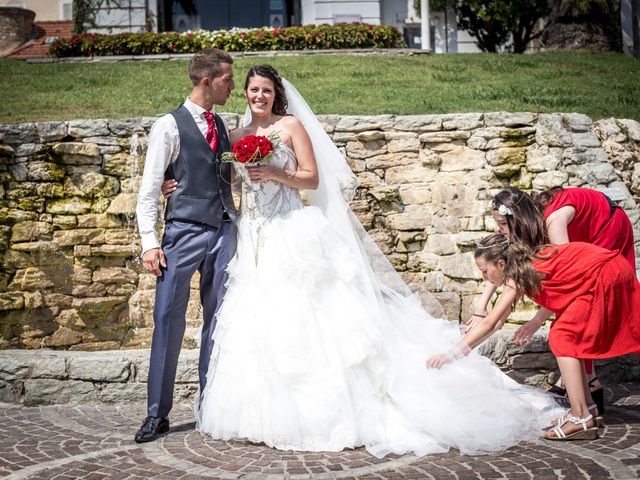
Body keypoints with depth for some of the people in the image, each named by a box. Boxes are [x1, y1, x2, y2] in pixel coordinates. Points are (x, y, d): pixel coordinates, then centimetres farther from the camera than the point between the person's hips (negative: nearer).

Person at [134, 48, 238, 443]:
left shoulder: (222, 126, 16)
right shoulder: (169, 126, -1)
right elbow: (149, 190, -4)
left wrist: (240, 230, 8)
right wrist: (150, 242, -12)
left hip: (224, 231, 5)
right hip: (185, 231, -5)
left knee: (218, 321, 6)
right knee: (168, 319, -6)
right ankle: (158, 415, 1)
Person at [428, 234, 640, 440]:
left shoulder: (518, 274, -15)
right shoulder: (522, 267, 10)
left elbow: (489, 323, -20)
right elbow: (498, 322, 16)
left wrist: (453, 354, -21)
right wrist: (465, 347, 14)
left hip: (606, 275, -9)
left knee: (562, 337, -8)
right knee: (569, 337, 13)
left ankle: (581, 418, -13)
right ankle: (585, 406, 19)